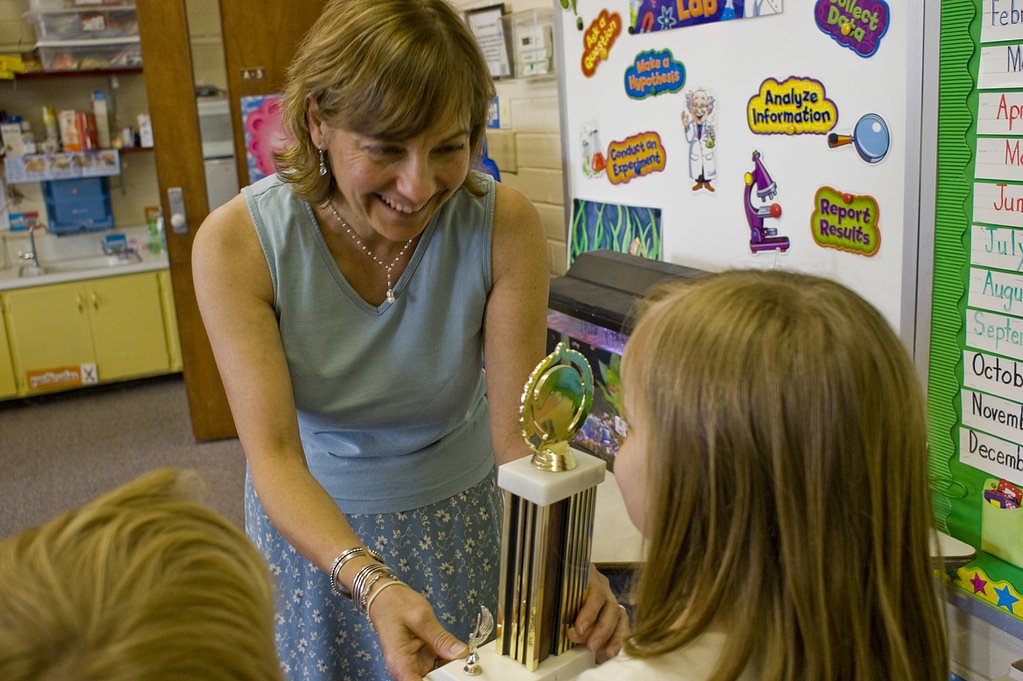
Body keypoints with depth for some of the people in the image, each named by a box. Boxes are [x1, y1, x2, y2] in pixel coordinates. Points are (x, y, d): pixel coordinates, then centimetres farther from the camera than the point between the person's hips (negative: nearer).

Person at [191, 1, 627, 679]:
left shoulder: (505, 225, -22)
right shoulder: (238, 242, -24)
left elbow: (517, 433, -22)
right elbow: (274, 456, -27)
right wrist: (372, 584, -42)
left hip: (459, 513, 1)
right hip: (313, 521, 0)